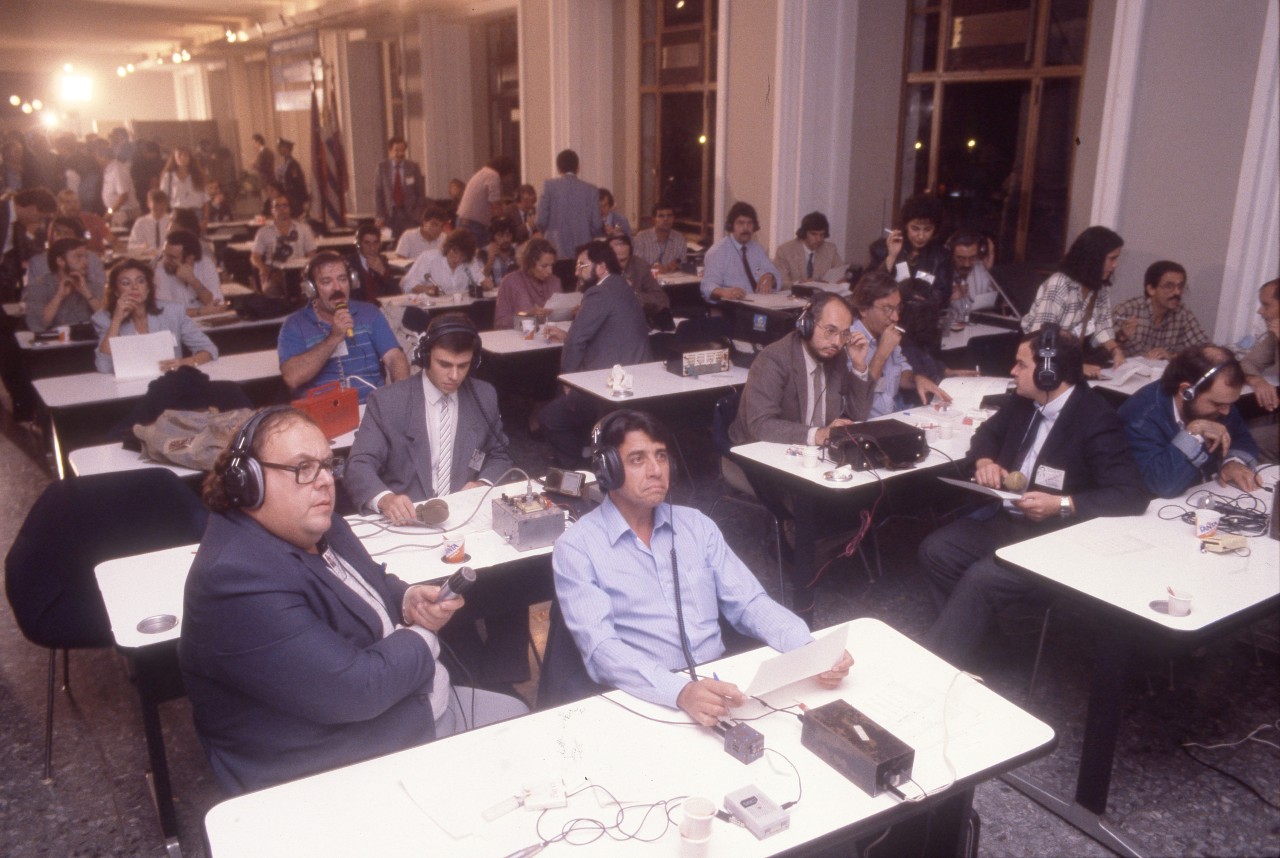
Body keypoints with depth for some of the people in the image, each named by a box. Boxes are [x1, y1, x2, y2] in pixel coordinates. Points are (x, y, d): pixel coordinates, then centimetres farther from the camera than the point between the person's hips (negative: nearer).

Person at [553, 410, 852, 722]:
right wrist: (680, 691, -33)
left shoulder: (696, 525, 10)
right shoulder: (576, 548, -6)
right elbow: (601, 649, -17)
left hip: (721, 684, 4)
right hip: (646, 698, -4)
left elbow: (749, 603, 7)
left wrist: (812, 651, -12)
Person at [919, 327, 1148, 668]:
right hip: (1006, 519, 8)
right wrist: (984, 461, 0)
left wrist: (1062, 505, -30)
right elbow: (989, 432, 23)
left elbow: (1132, 496, -23)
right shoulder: (1023, 401, 3)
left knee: (981, 578, -27)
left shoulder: (1095, 420, -18)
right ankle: (968, 636, 3)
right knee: (935, 550, -9)